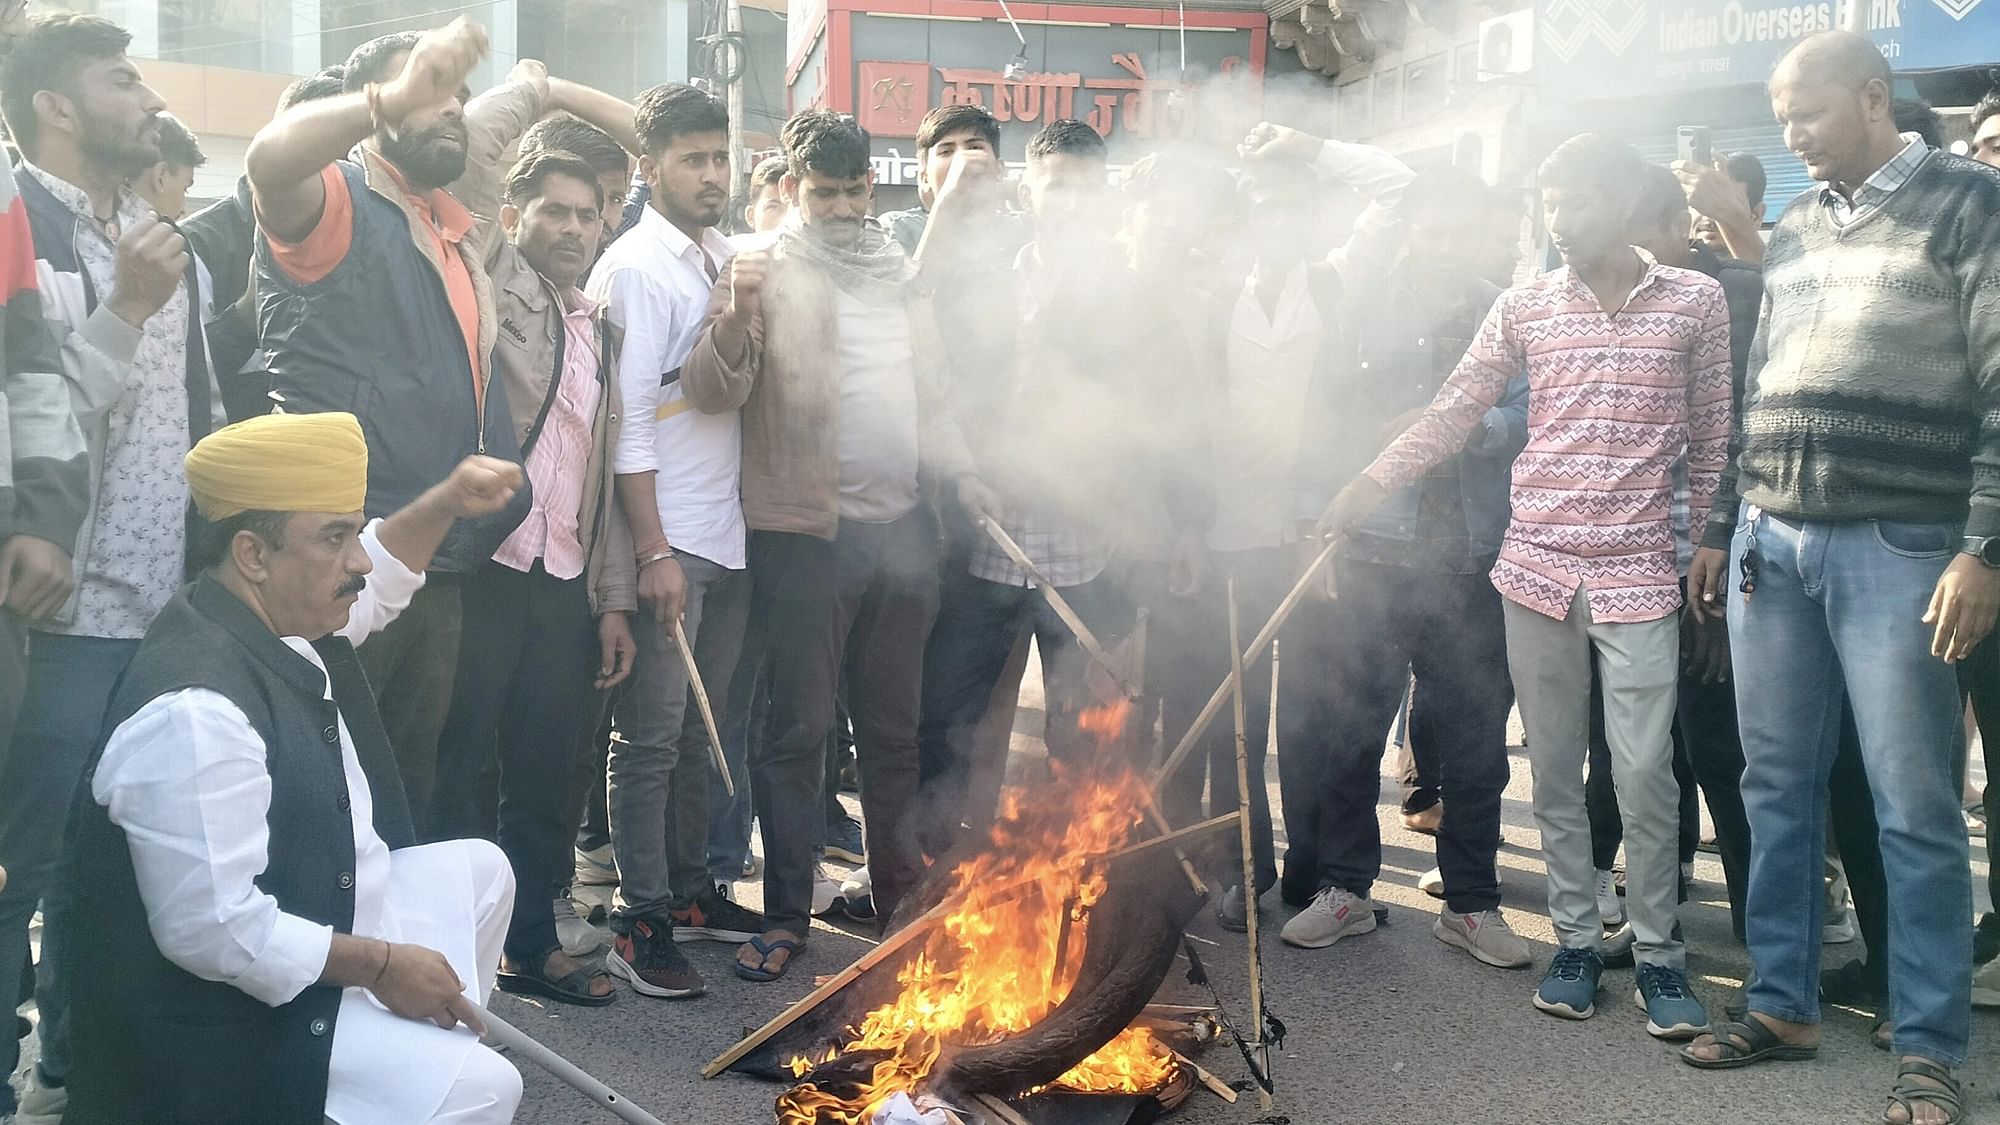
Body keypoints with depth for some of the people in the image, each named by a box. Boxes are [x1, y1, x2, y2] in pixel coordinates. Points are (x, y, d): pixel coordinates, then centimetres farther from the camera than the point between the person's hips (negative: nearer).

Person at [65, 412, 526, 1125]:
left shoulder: (284, 616, -1)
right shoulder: (193, 713, -30)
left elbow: (378, 582, 22)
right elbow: (214, 930, -30)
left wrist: (446, 503, 6)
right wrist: (383, 965, -21)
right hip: (236, 1025, -10)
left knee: (480, 870, 22)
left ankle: (433, 1038, 27)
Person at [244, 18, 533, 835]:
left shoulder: (454, 227, 19)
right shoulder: (336, 202, -5)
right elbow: (271, 156, -28)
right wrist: (398, 98, -36)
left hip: (445, 561, 8)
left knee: (415, 773, 17)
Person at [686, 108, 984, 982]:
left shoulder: (900, 277, 16)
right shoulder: (765, 274, -2)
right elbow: (713, 392, -14)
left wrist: (959, 472, 8)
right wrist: (736, 315, -31)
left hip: (902, 525, 6)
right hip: (807, 530, -5)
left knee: (894, 723, 15)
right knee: (798, 728, 1)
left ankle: (900, 891, 27)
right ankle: (785, 913, 11)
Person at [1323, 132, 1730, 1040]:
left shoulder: (1695, 302, 2)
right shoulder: (1524, 307, 5)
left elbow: (1712, 441, 5)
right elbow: (1451, 415, 3)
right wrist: (1370, 485, -7)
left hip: (1637, 573, -2)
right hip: (1535, 566, 2)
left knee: (1643, 771, -3)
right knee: (1554, 769, 8)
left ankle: (1658, 950, 14)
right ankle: (1576, 939, 21)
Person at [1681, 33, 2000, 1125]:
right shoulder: (1792, 230, 17)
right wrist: (1721, 528, 18)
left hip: (1898, 548, -6)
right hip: (1770, 544, 6)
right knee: (1776, 785, 9)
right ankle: (1783, 1005, 21)